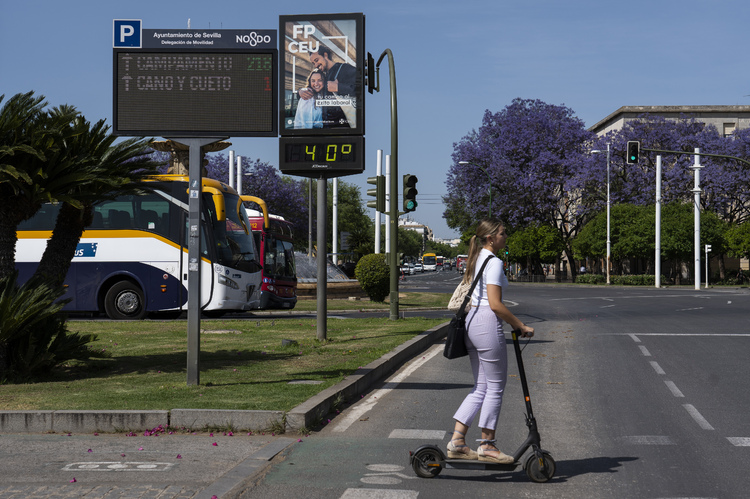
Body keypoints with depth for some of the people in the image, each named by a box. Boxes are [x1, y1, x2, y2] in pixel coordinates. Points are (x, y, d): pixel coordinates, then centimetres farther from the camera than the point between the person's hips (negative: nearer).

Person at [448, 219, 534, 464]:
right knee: (495, 386, 1)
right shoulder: (494, 262, -11)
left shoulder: (477, 260, 19)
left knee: (481, 387, 12)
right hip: (488, 324, -10)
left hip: (472, 321, 10)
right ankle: (487, 445, 7)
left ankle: (457, 440, 6)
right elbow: (495, 304, -17)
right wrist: (521, 326, -11)